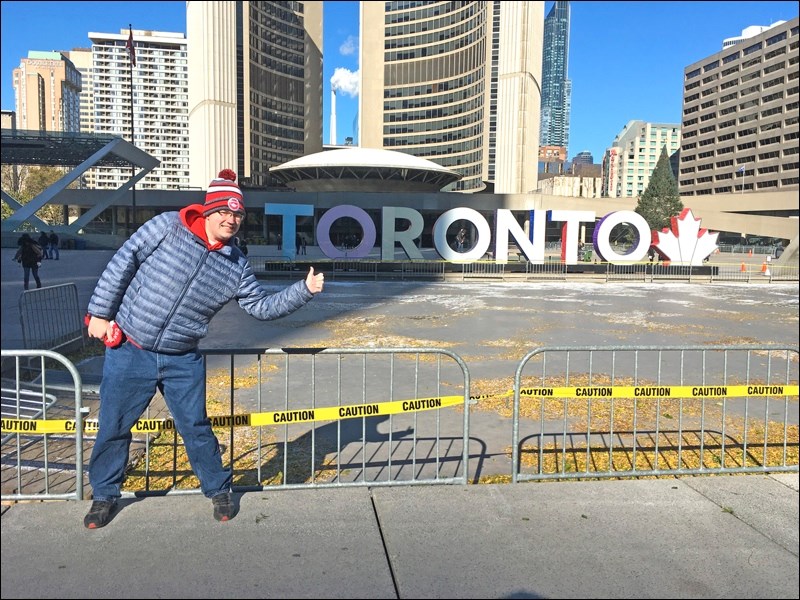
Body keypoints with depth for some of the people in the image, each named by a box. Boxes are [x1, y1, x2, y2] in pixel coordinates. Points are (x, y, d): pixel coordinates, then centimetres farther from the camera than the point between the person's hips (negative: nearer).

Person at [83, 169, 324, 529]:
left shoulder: (237, 266, -1)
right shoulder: (168, 227, -10)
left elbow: (262, 306, 3)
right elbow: (123, 263, -7)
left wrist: (304, 290, -9)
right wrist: (100, 313, -7)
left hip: (182, 361, 2)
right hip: (128, 351, -1)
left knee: (196, 429, 10)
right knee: (113, 427, 11)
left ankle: (218, 490, 30)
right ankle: (104, 496, 33)